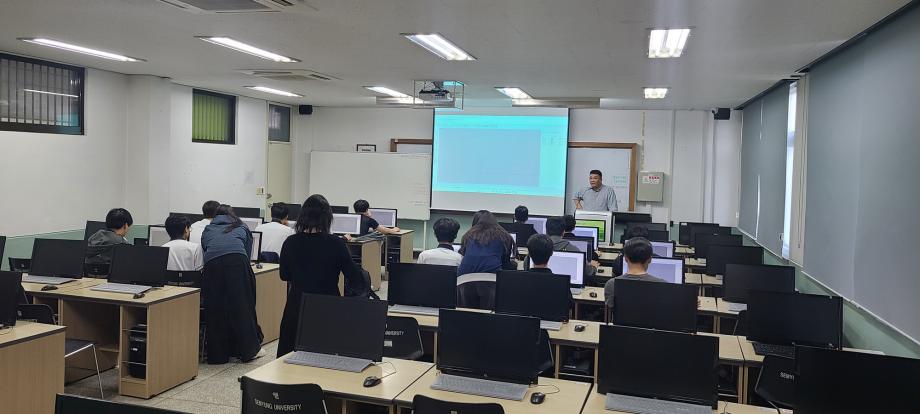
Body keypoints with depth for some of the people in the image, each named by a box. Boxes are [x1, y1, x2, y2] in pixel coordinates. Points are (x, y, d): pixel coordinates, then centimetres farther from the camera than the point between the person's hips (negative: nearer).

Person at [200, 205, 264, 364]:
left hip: (212, 264, 1)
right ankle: (250, 349, 13)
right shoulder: (241, 228, 30)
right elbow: (247, 251, 30)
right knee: (243, 305, 6)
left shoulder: (207, 230, 33)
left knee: (215, 309, 7)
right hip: (236, 261, -1)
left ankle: (218, 353, 11)